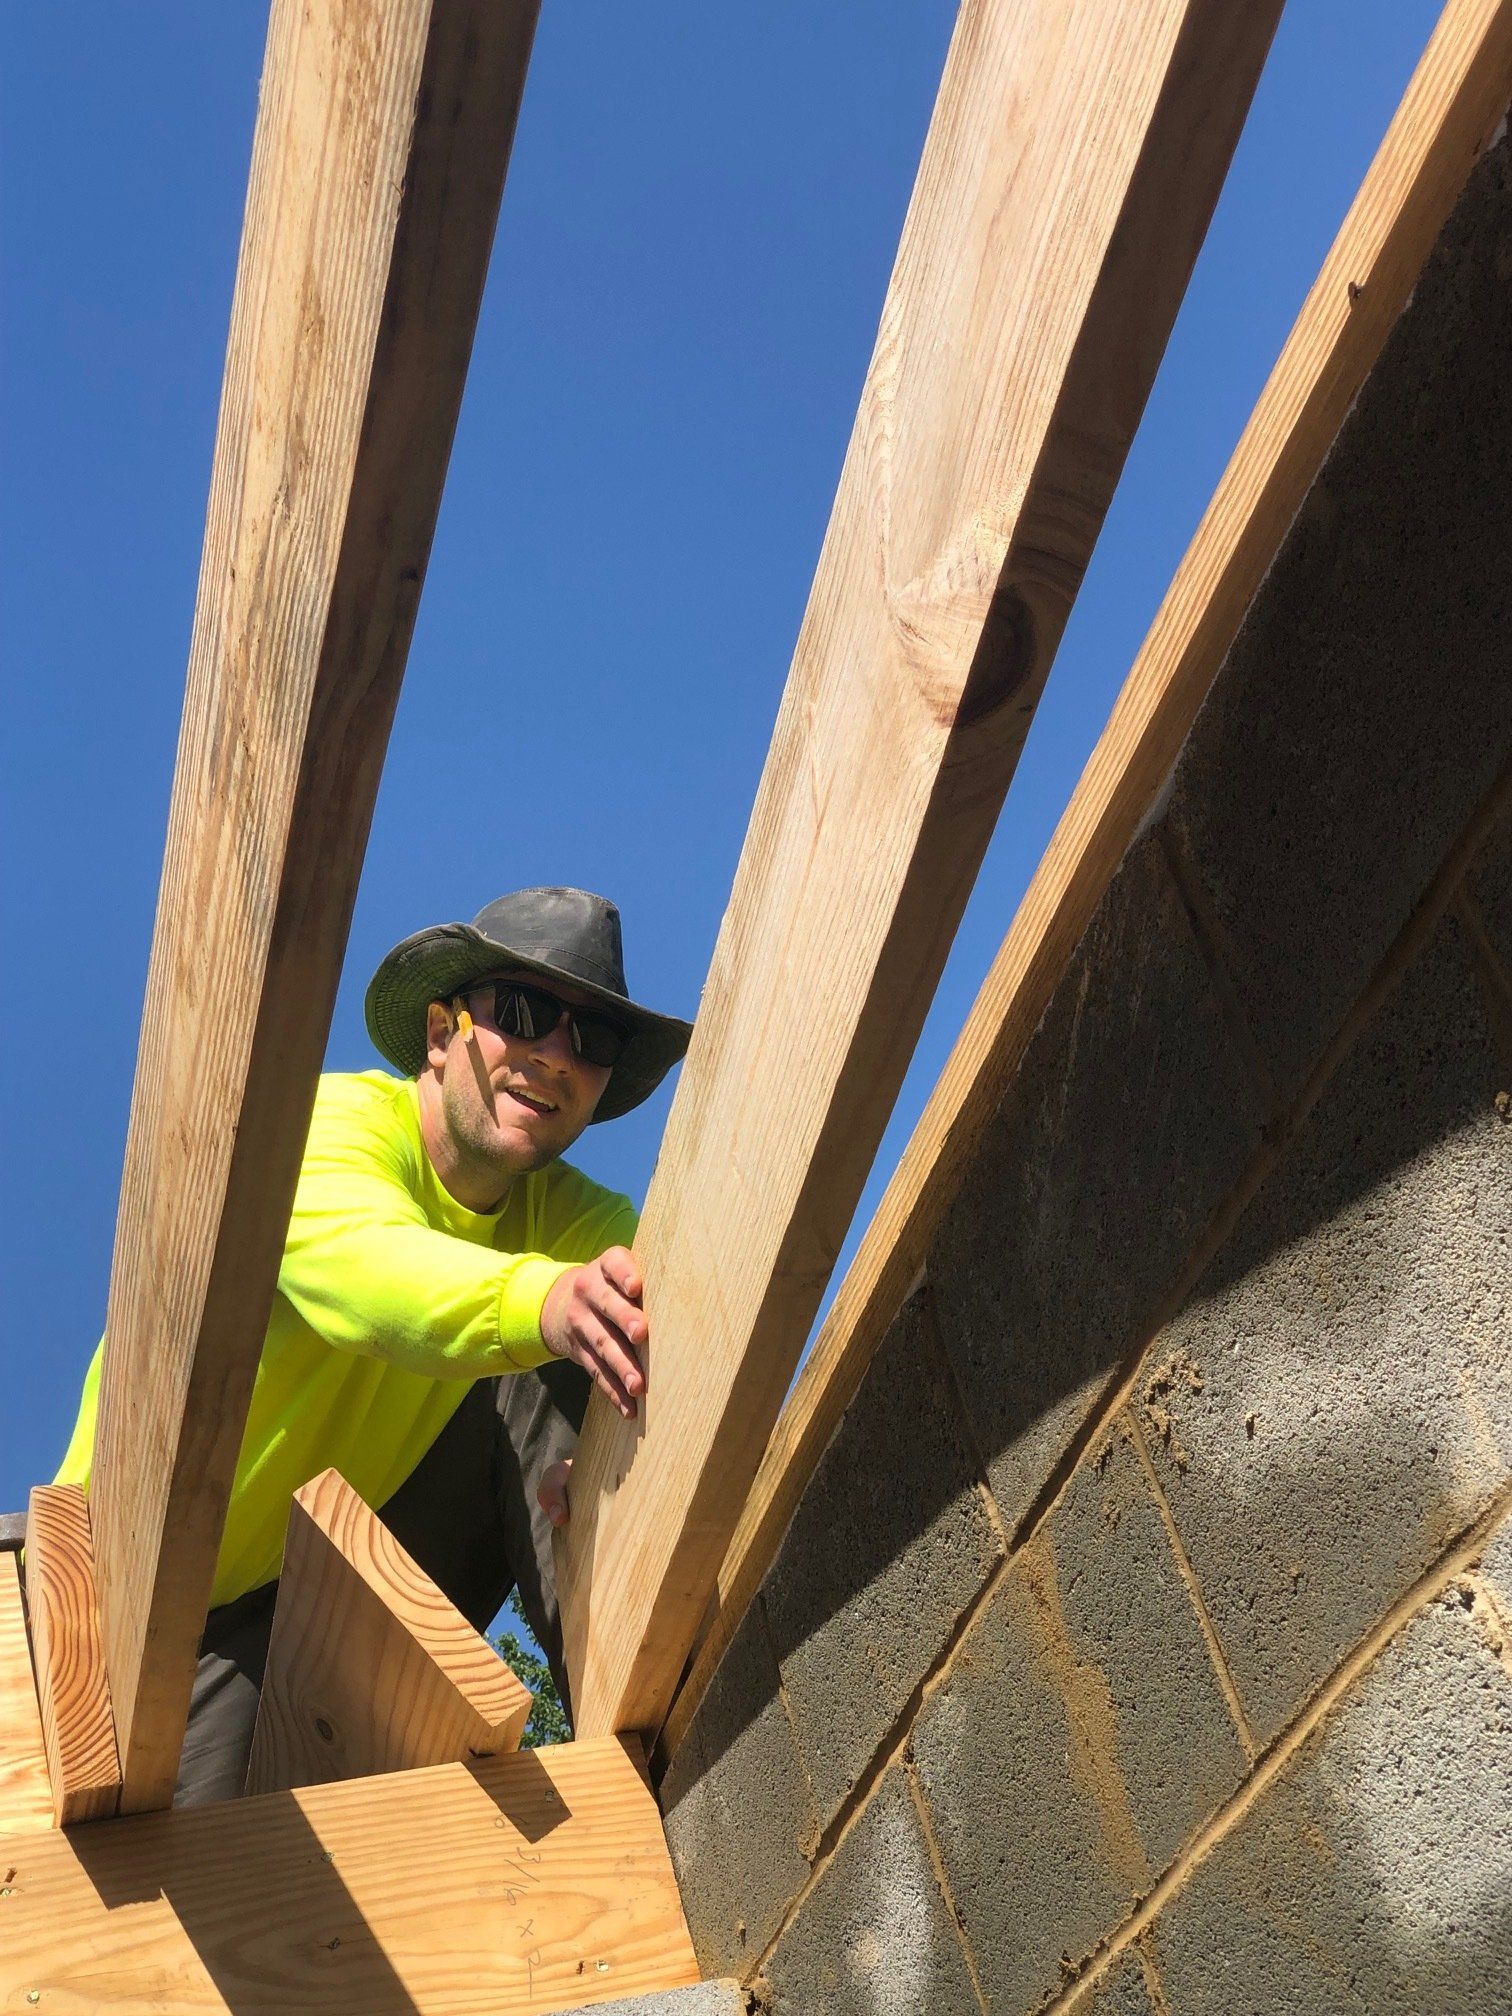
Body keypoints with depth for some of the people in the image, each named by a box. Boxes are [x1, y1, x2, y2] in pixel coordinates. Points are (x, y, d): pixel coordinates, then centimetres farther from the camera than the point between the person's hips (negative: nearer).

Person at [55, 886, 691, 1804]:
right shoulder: (326, 1126, -20)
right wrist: (541, 1299, -65)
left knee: (558, 1378, -18)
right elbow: (356, 1261, -44)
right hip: (177, 1609, -4)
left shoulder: (561, 1213, -3)